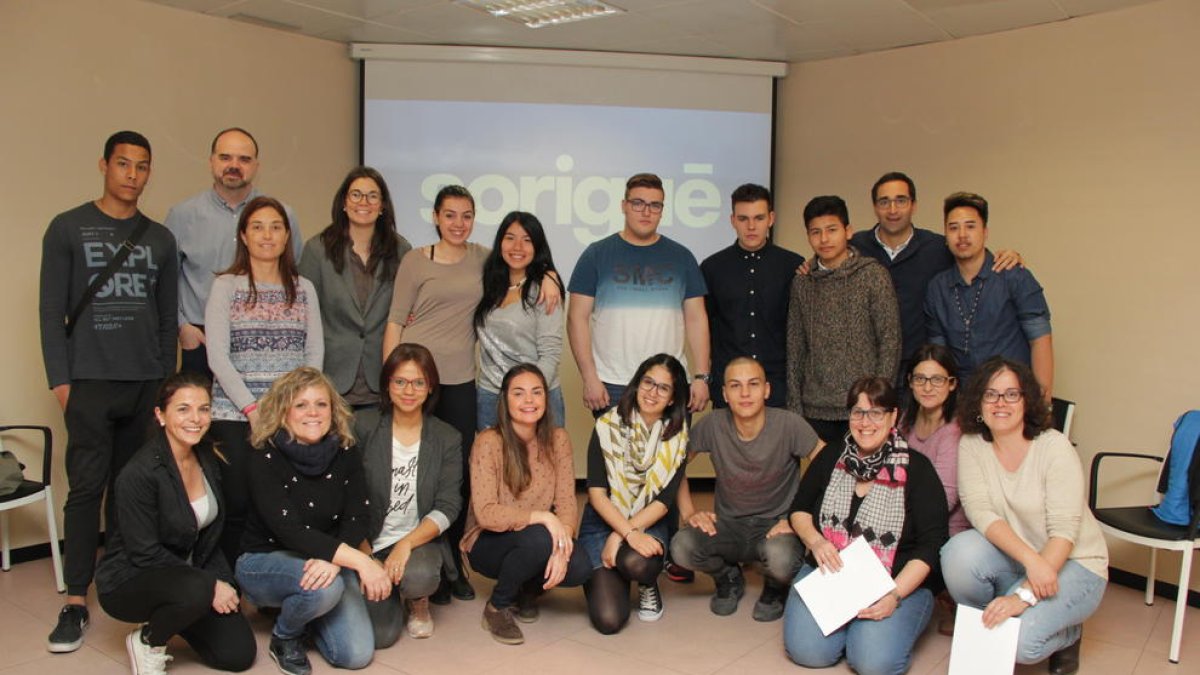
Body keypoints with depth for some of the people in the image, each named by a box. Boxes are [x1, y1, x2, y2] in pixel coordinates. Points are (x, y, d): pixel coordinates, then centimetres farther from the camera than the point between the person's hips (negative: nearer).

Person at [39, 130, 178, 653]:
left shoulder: (160, 238, 12)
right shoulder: (68, 229, 3)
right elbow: (51, 310, 0)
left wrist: (167, 380, 11)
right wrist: (59, 379, -7)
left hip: (147, 384, 3)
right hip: (91, 382, -3)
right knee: (87, 488, -3)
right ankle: (76, 601, 4)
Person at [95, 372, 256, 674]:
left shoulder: (208, 456, -3)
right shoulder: (140, 474, -24)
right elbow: (145, 553, -22)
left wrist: (223, 583, -4)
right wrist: (209, 585, -22)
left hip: (193, 573, 7)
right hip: (130, 580, -6)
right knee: (195, 590, -37)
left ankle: (173, 615, 21)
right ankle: (147, 642, -5)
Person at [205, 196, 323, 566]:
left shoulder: (304, 288, 13)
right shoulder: (226, 286, 4)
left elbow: (315, 352, 8)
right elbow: (217, 356, -4)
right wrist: (251, 408, -11)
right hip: (235, 414, -2)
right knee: (238, 505, -4)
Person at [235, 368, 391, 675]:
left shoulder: (345, 452, -5)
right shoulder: (266, 458, -18)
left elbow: (358, 517, -10)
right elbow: (289, 531, -28)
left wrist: (334, 559, -32)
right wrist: (360, 560, -37)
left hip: (331, 560, 4)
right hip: (263, 560, -4)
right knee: (324, 587, -36)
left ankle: (303, 610, 19)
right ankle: (284, 638, -1)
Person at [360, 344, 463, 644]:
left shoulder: (447, 439, 1)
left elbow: (448, 507, -7)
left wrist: (407, 543, -22)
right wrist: (364, 554, -14)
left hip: (421, 540, 0)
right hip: (371, 543, 0)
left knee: (419, 576, -34)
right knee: (380, 634, -16)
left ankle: (418, 602, 5)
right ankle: (393, 594, 20)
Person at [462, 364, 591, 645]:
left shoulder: (557, 439, -4)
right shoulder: (488, 442, -17)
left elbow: (567, 502, -9)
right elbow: (486, 513, -23)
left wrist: (562, 547, -26)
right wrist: (542, 517, -32)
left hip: (540, 538, 4)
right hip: (488, 543, -4)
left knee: (579, 568, -25)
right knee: (538, 539, -35)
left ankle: (529, 590, 10)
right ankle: (497, 606, -5)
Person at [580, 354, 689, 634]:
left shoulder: (677, 437, -4)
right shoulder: (608, 425, -8)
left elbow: (664, 501, -9)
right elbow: (596, 492, -12)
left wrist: (621, 535, -19)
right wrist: (629, 534, -25)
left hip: (649, 525, 1)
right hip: (603, 521, -1)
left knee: (635, 563, -36)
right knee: (608, 619, -18)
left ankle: (648, 586, 3)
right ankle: (608, 578, 18)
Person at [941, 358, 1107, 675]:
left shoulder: (1055, 447, -17)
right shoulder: (971, 445, -6)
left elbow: (1064, 532, -22)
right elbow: (979, 512, -16)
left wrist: (1025, 595, -31)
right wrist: (1030, 559, -32)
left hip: (1072, 563, -3)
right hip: (1012, 557, 3)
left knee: (1019, 640, -27)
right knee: (960, 552, -29)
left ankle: (1066, 634, 11)